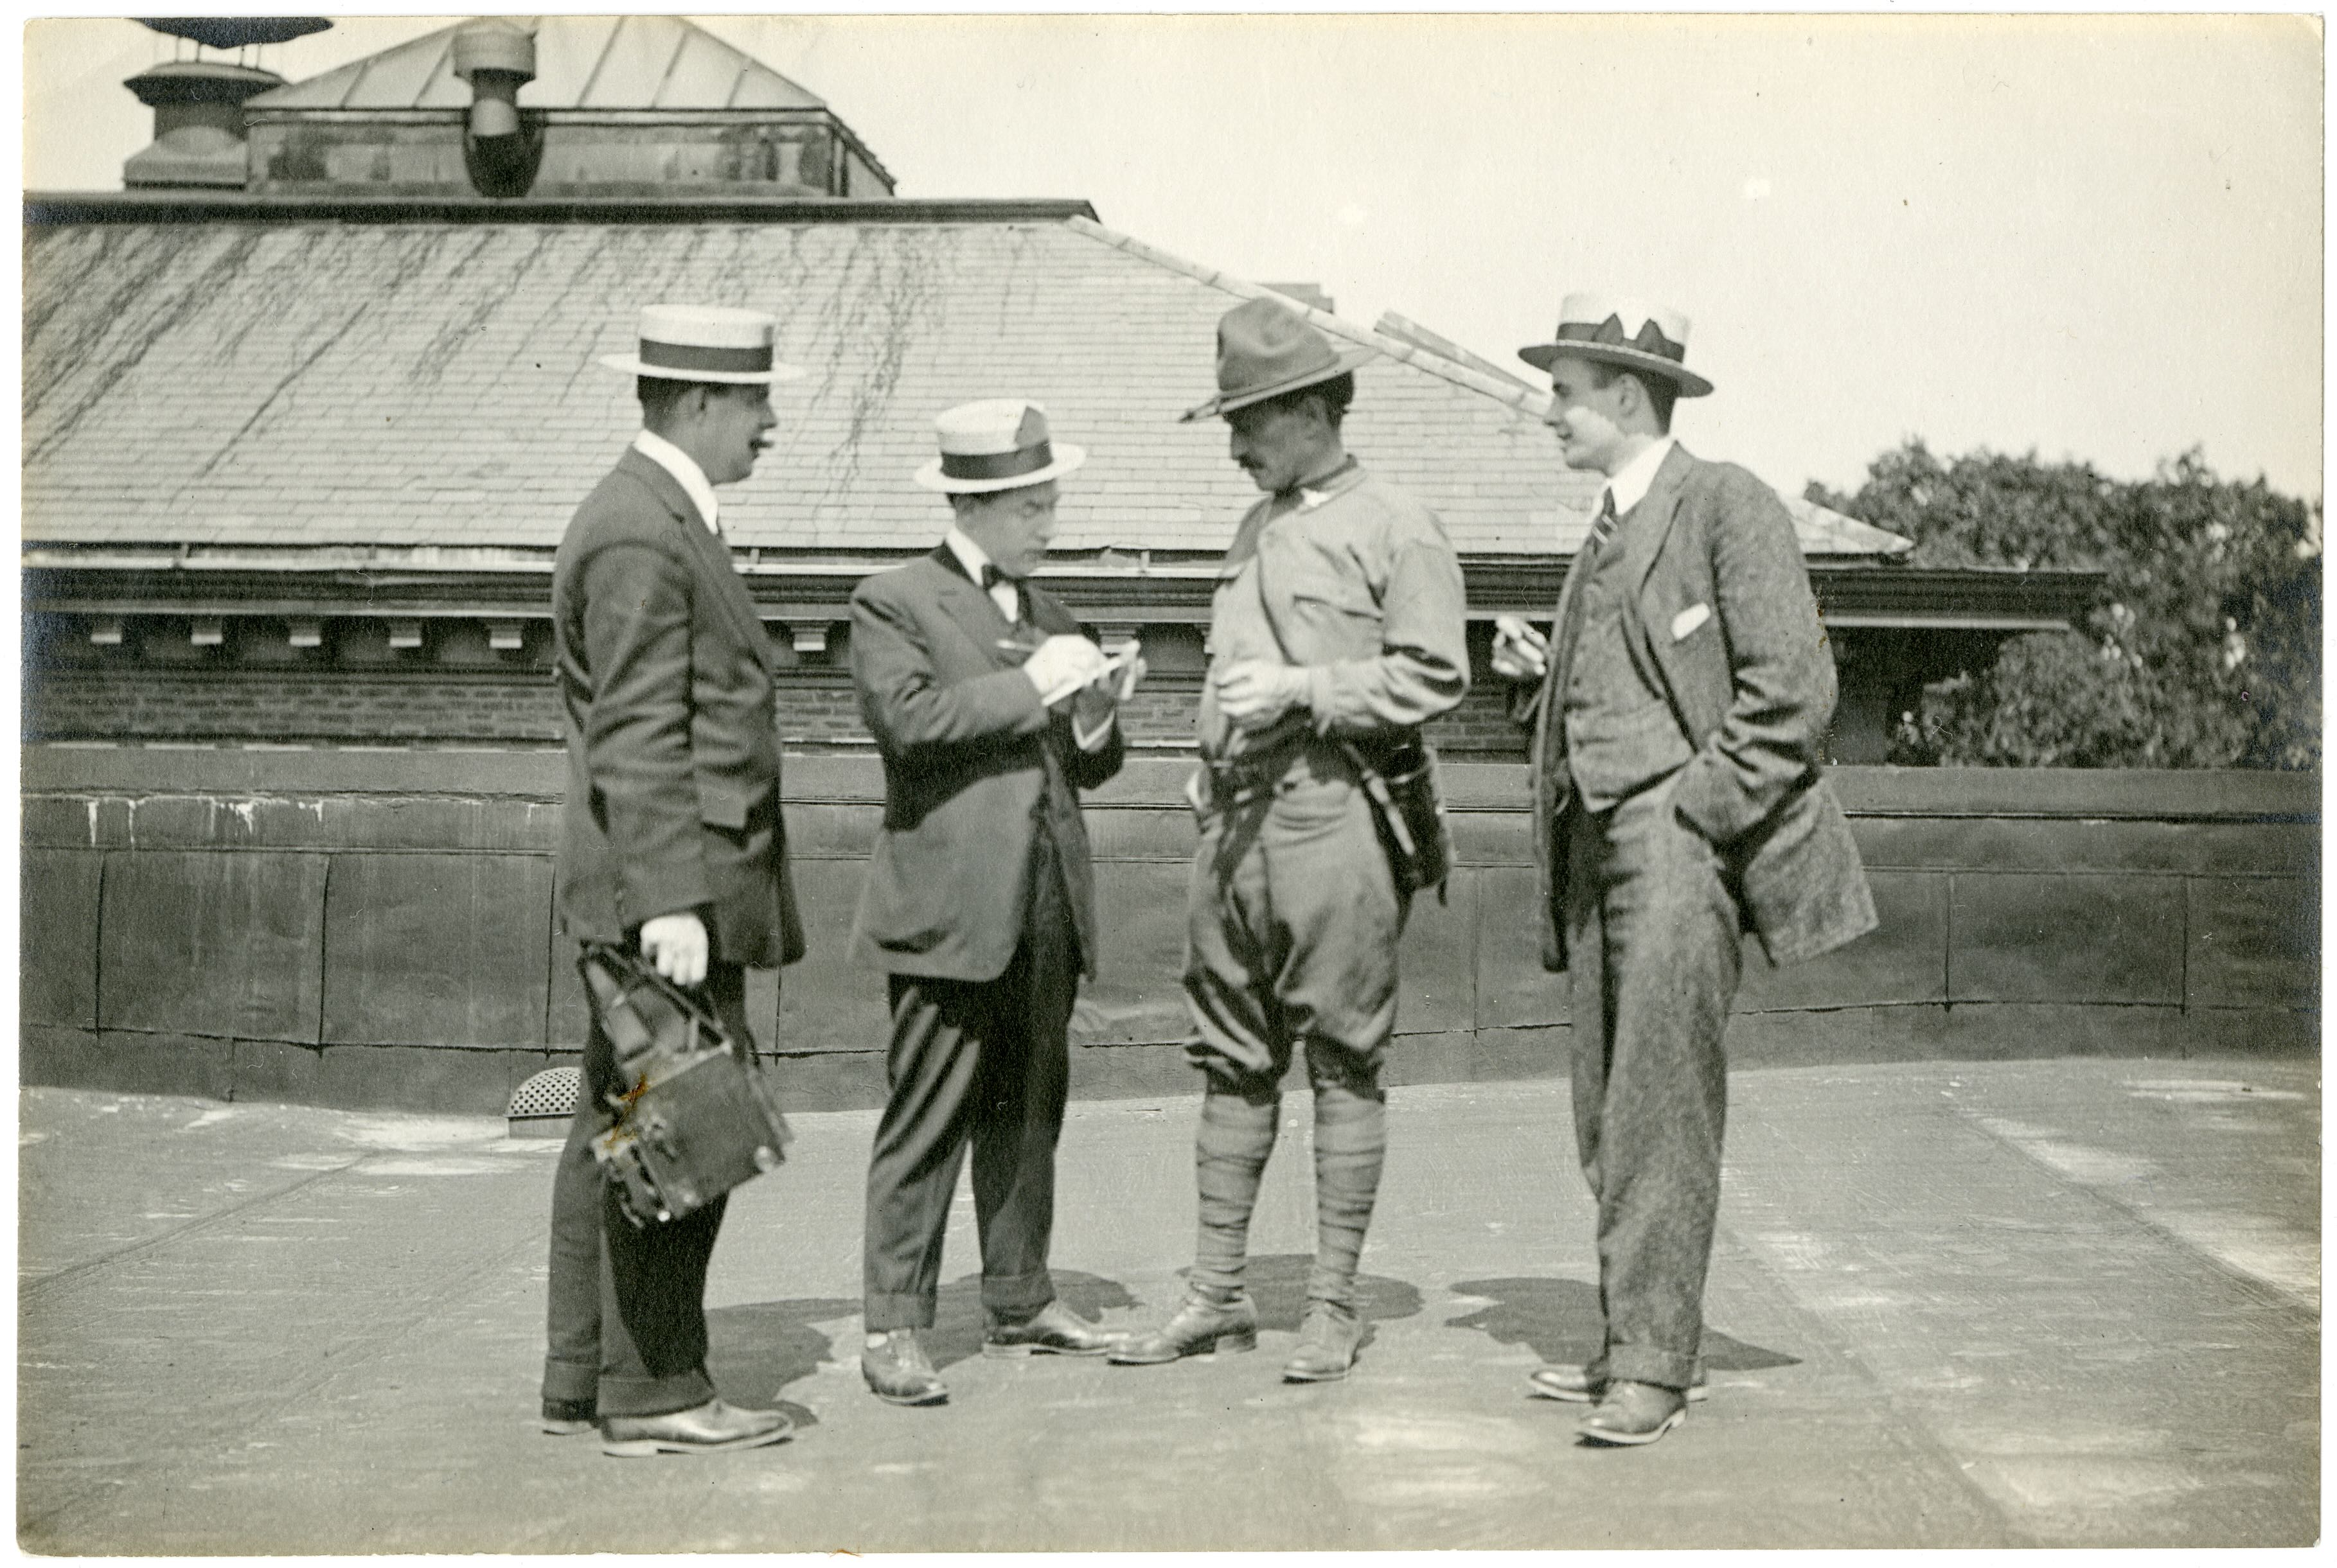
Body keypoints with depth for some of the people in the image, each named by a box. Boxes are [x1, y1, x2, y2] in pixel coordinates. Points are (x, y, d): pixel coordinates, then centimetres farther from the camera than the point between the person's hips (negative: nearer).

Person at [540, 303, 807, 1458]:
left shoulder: (662, 515, 19)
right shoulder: (641, 535, -14)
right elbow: (638, 741, -20)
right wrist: (670, 900, -24)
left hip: (661, 890, 11)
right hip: (669, 883, -11)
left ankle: (584, 1379, 20)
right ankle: (653, 1394, 0)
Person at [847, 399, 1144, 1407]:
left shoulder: (1044, 610, 21)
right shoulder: (894, 603, -1)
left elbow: (1087, 766, 22)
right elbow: (909, 717, -18)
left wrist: (1095, 718, 0)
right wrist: (1031, 686, -16)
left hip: (1047, 908, 7)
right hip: (951, 907, -7)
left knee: (1028, 1116, 12)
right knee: (927, 1124, -6)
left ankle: (1020, 1305, 22)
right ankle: (892, 1328, -1)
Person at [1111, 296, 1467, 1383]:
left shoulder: (1396, 529, -3)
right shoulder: (1256, 529, 20)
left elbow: (1435, 677, -10)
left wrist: (1302, 690, -16)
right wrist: (1214, 760, 14)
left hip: (1334, 815, -7)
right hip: (1235, 817, 7)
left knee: (1344, 1066, 0)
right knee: (1232, 1061, 10)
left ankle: (1333, 1307, 8)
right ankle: (1217, 1296, 18)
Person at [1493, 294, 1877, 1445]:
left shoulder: (1727, 505, -5)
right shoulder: (1606, 536, 21)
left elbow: (1793, 689, -11)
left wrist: (1697, 808, -15)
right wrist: (1549, 670, 10)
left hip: (1681, 836, -9)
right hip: (1596, 840, 9)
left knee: (1659, 1111, -10)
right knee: (1609, 1119, 10)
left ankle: (1652, 1362, -6)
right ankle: (1638, 1345, 18)